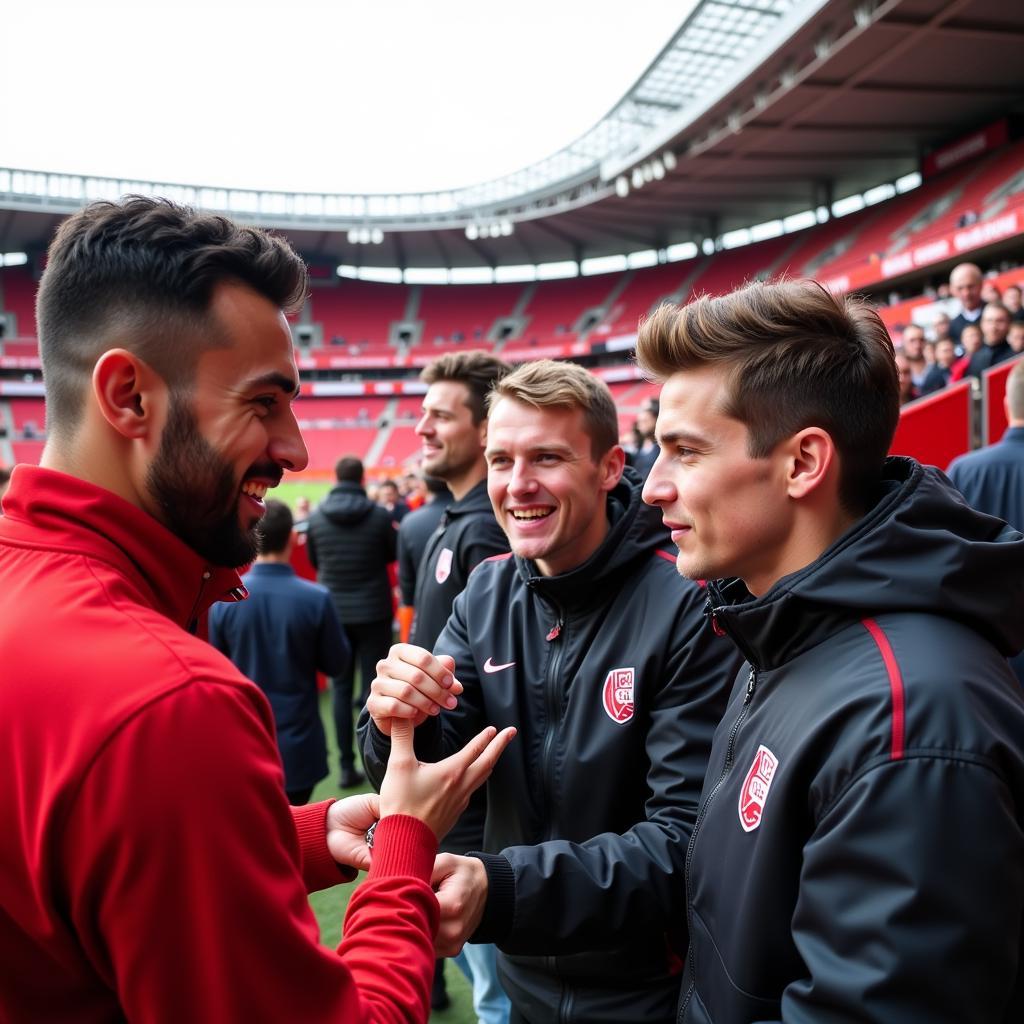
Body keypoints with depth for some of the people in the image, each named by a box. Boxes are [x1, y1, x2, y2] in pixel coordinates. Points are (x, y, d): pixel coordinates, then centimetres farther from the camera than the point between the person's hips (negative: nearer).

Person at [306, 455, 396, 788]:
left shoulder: (316, 516, -5)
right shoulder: (379, 515, -12)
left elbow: (313, 561, 7)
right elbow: (393, 554, 3)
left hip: (334, 612, 2)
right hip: (373, 612, -2)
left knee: (340, 688, 10)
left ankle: (346, 767, 13)